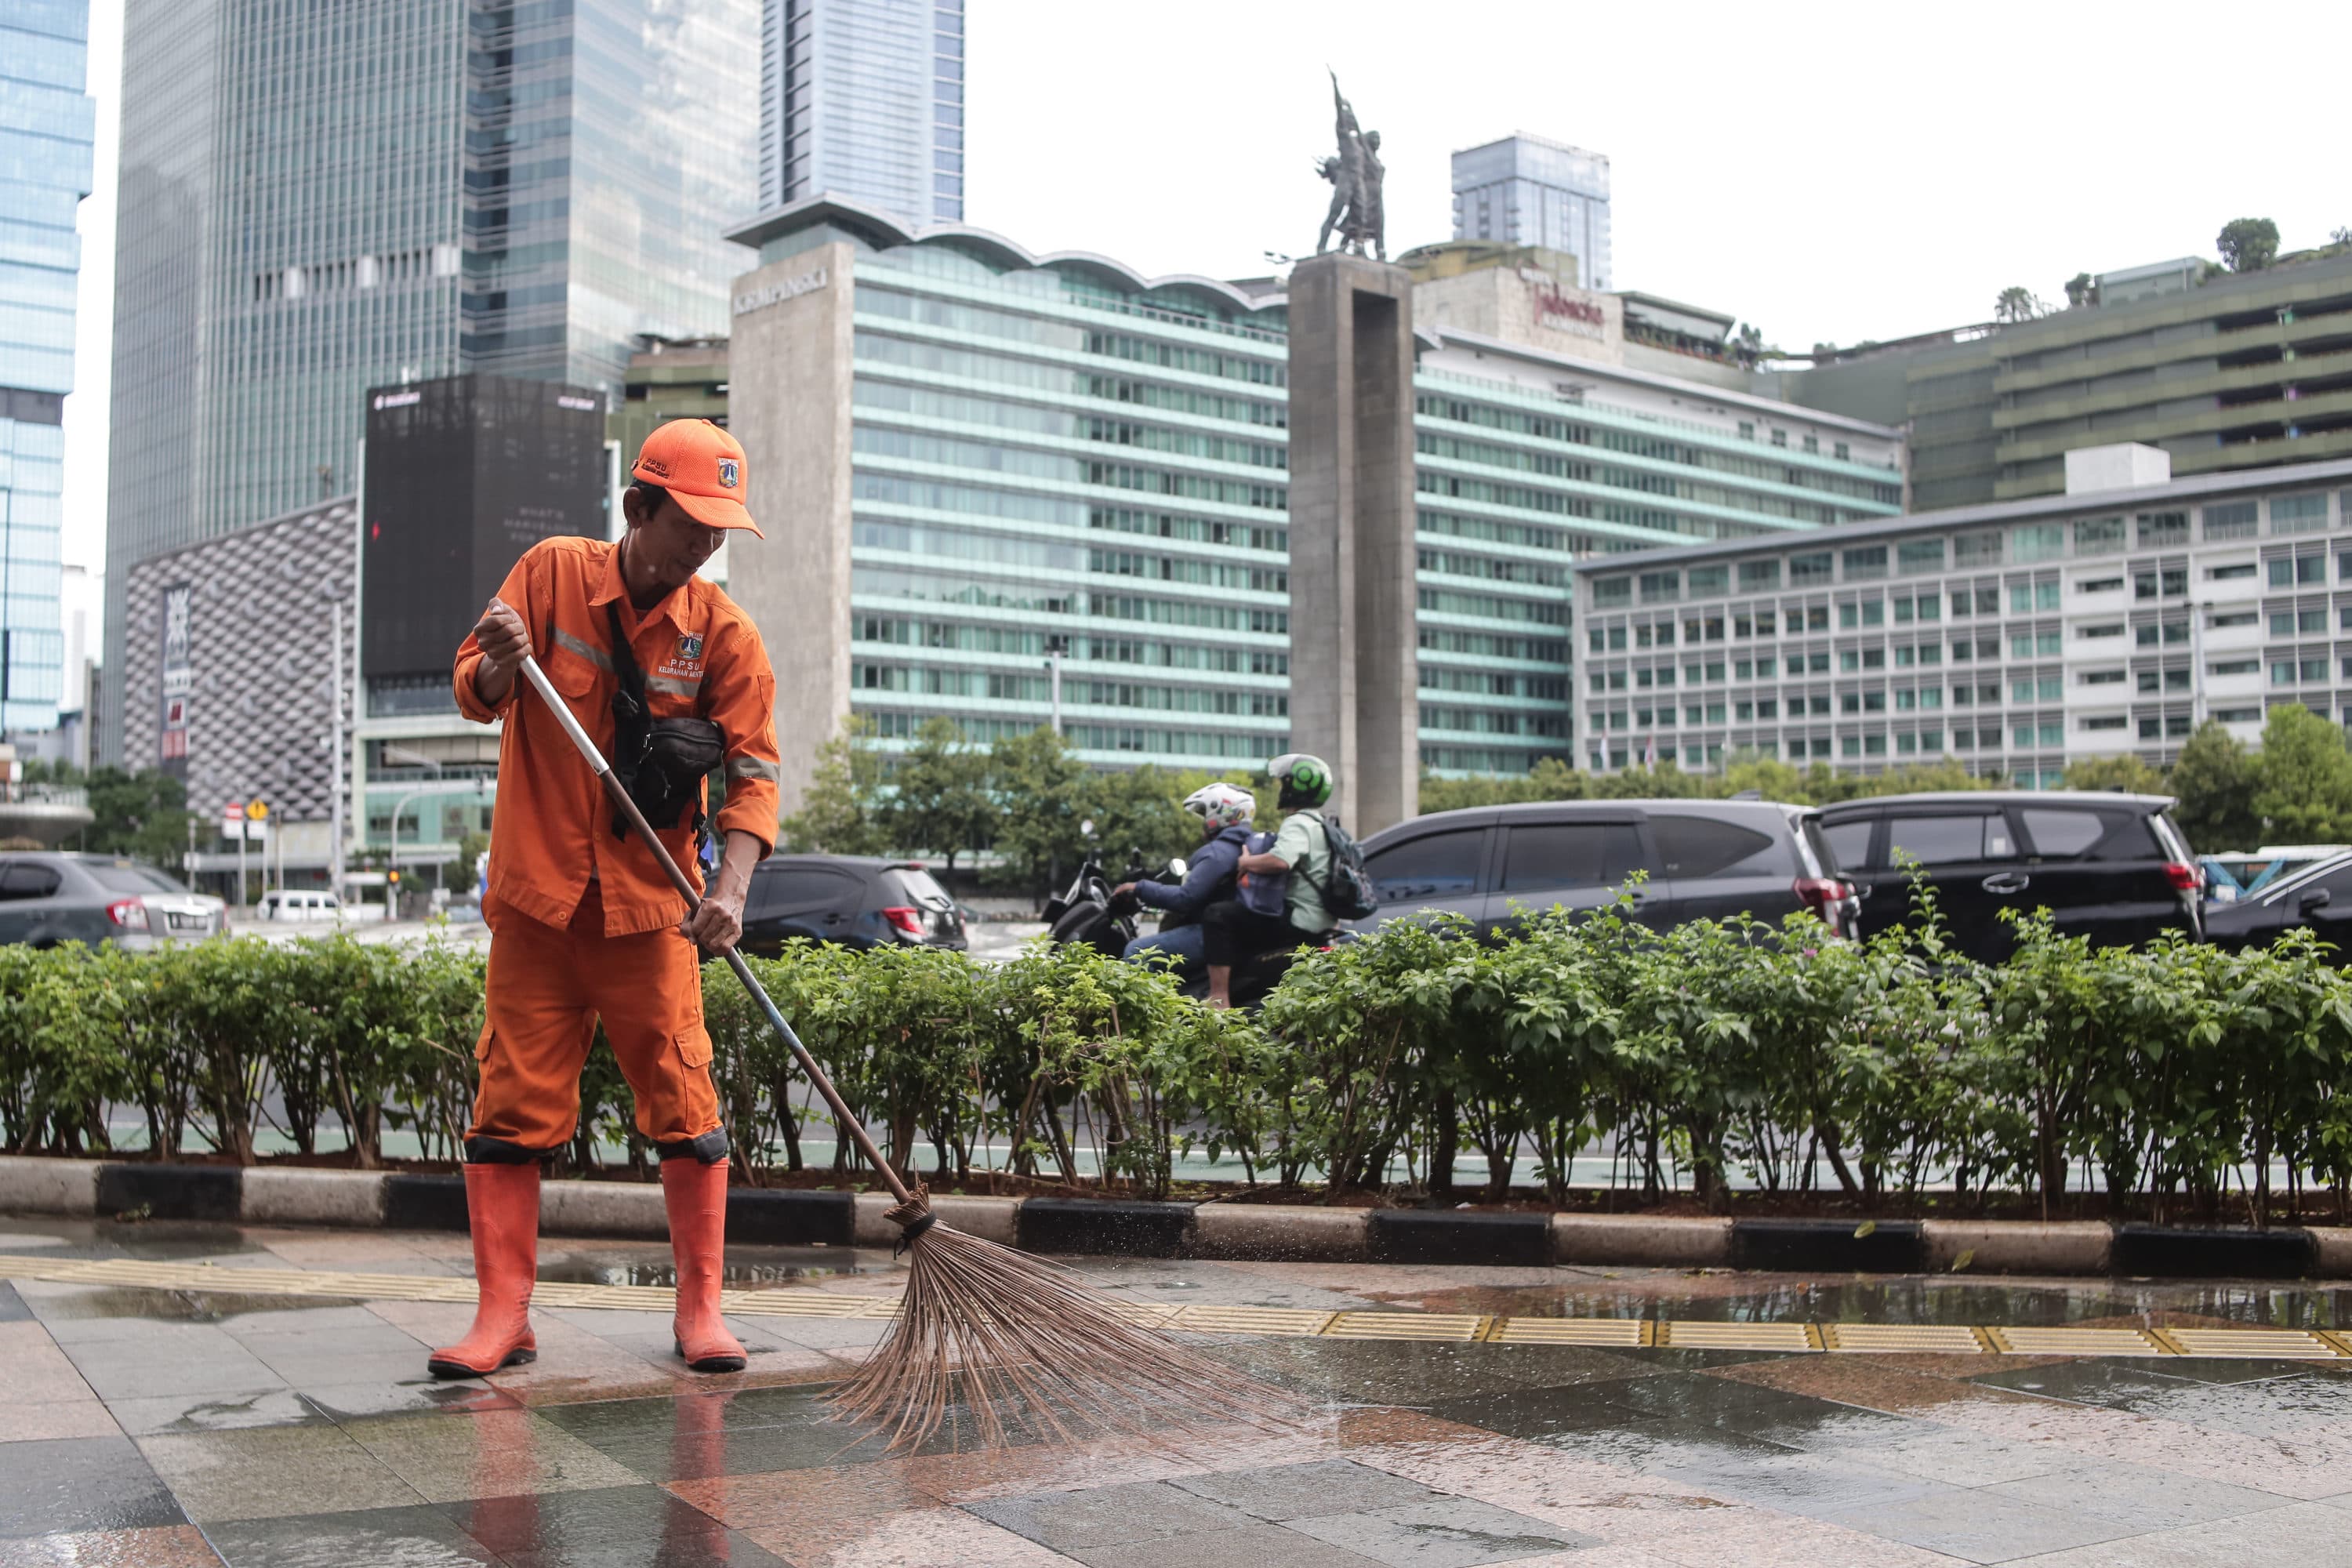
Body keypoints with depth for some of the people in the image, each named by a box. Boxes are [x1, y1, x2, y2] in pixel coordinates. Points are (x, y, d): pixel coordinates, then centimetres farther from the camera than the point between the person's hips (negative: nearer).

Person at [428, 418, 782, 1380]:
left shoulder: (721, 629, -2)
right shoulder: (552, 572, -2)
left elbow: (751, 767, -6)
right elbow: (473, 694, 0)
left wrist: (731, 887, -22)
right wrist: (501, 667, -25)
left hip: (649, 903, 0)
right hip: (537, 895, 0)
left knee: (683, 1102, -1)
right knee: (514, 1102, 1)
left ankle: (700, 1307, 11)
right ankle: (504, 1314, 9)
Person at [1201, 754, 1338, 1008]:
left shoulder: (1298, 823, -13)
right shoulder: (1320, 824, 20)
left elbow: (1280, 861, -32)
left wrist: (1245, 862, -16)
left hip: (1299, 920, -11)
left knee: (1218, 916, -18)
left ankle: (1219, 998, -27)